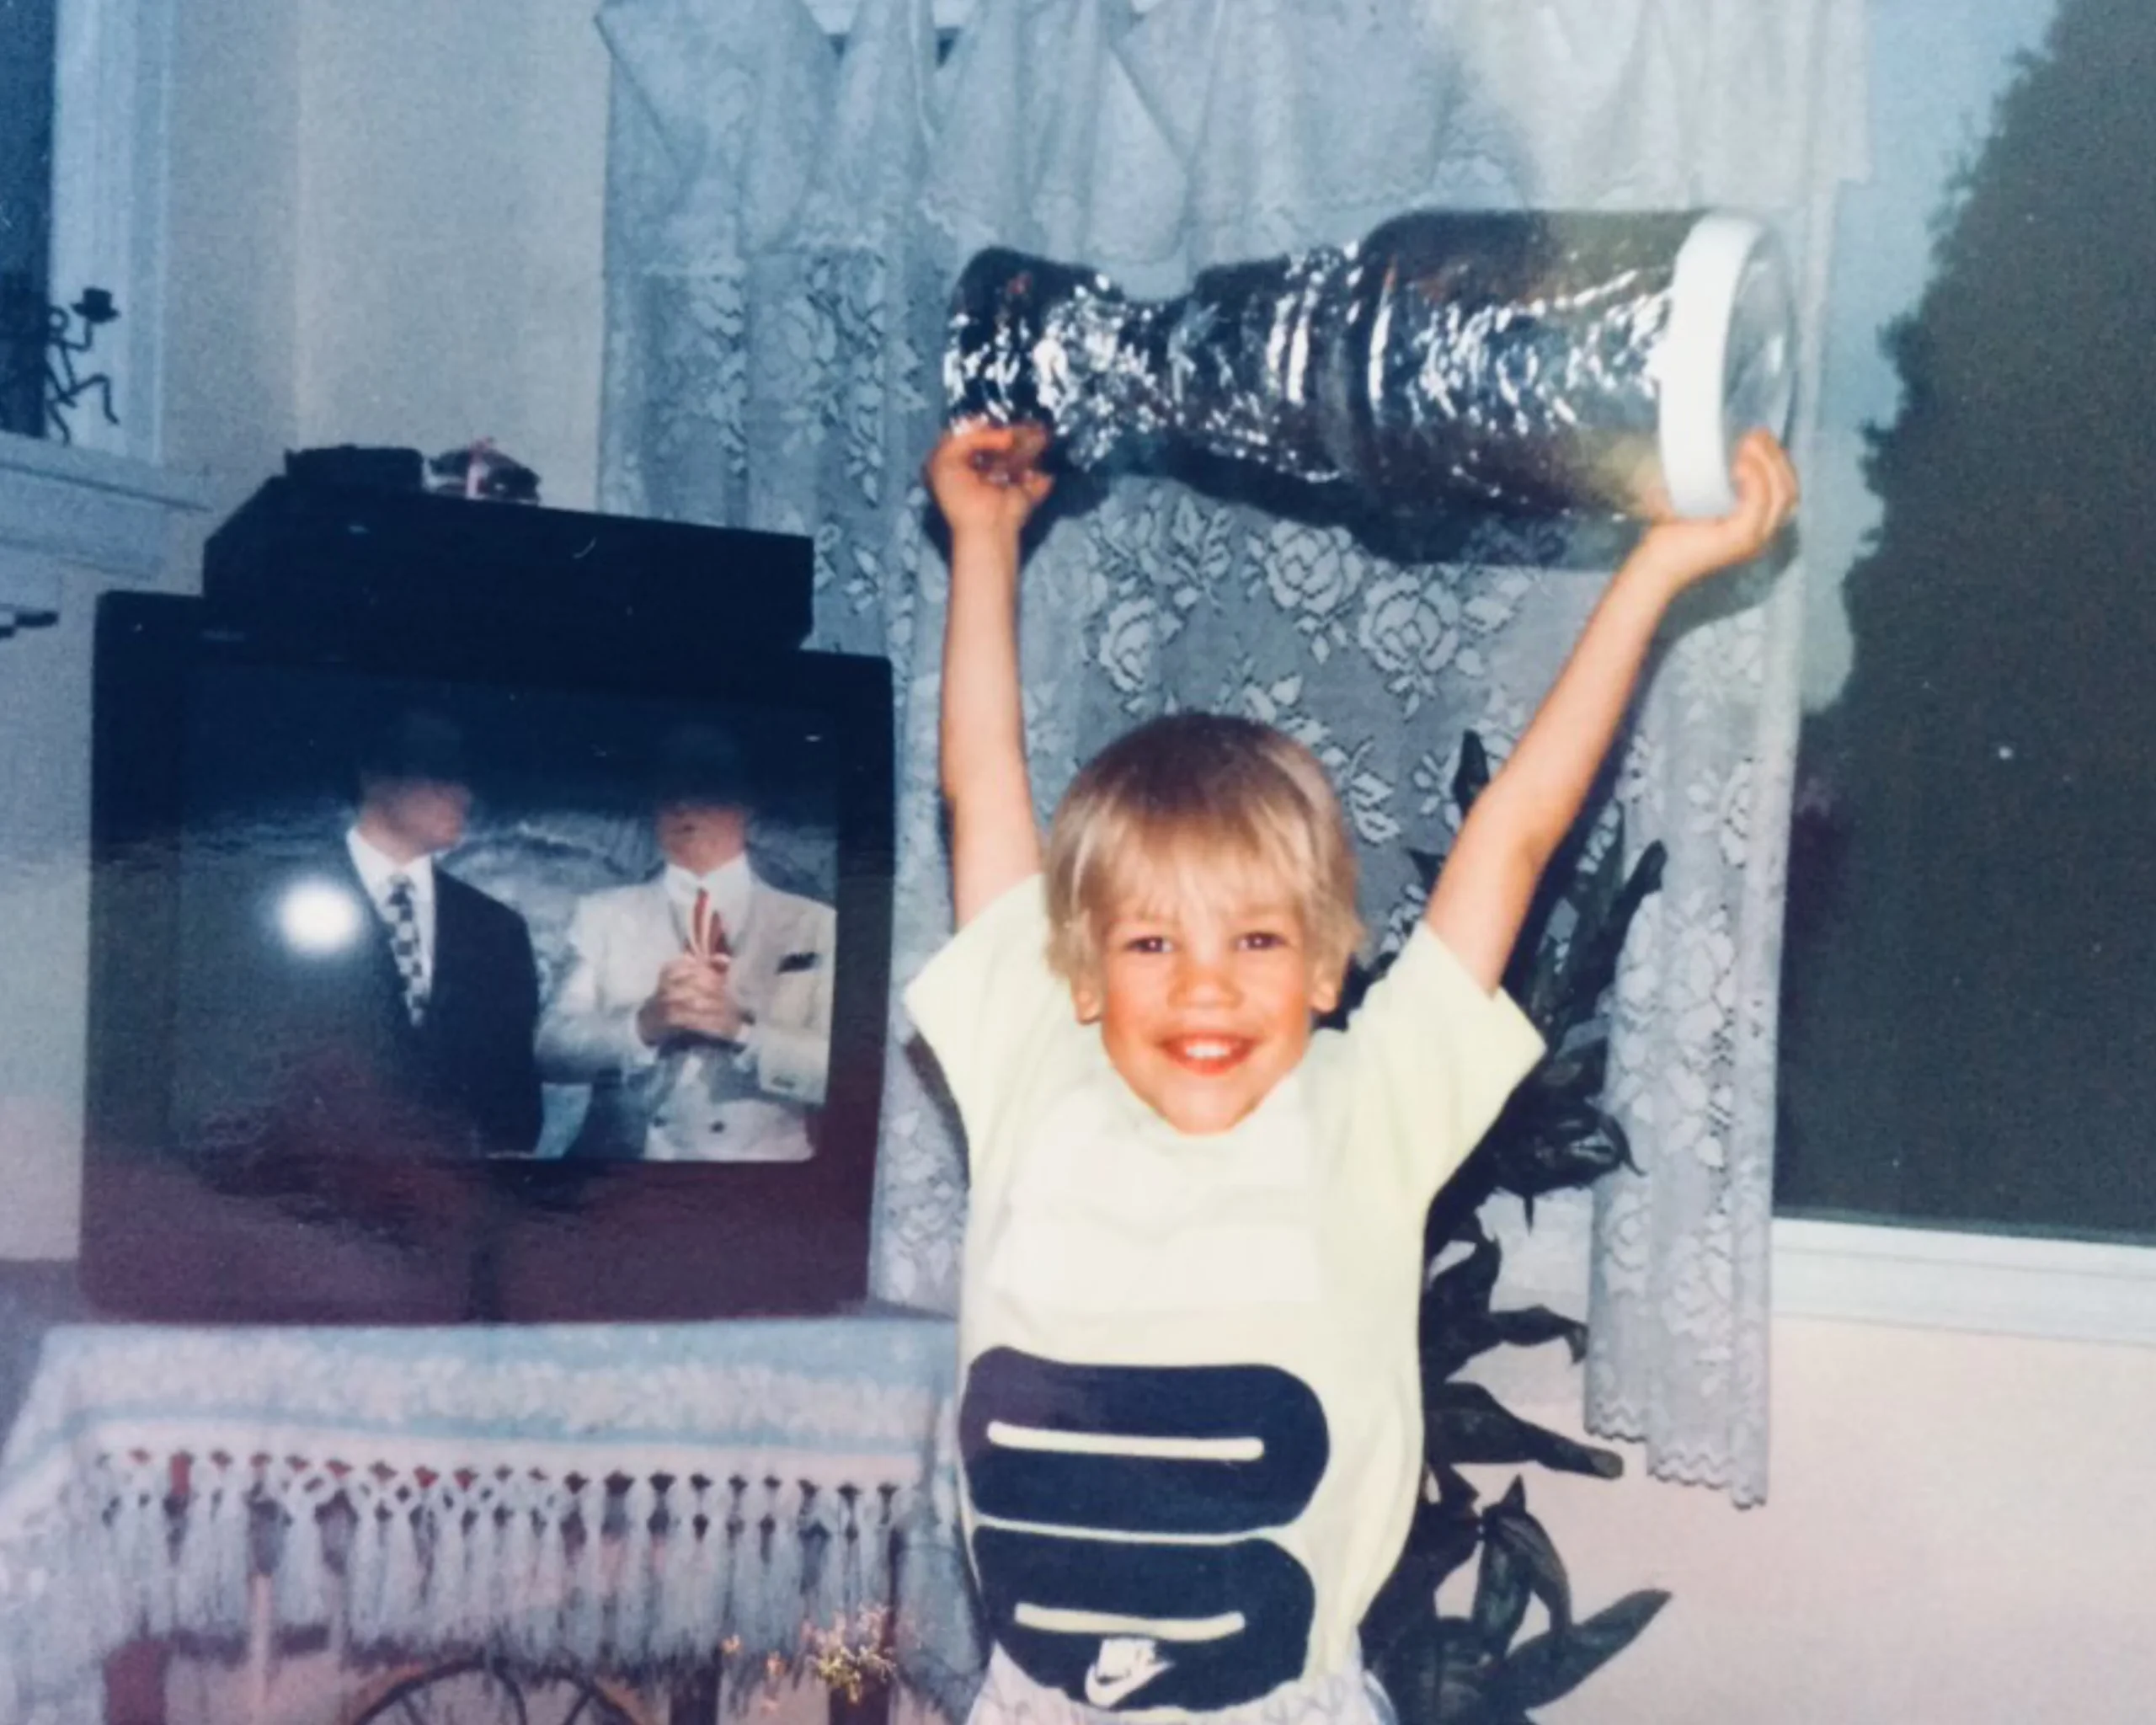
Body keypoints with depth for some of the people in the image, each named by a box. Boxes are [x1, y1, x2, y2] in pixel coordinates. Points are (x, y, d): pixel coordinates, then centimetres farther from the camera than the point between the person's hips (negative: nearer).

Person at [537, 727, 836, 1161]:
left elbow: (841, 1073, 0)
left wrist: (742, 1031, -14)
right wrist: (643, 1025, -14)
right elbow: (552, 1046, 3)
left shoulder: (815, 926, 8)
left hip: (757, 1170, 0)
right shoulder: (602, 915, 13)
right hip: (621, 1158, 1)